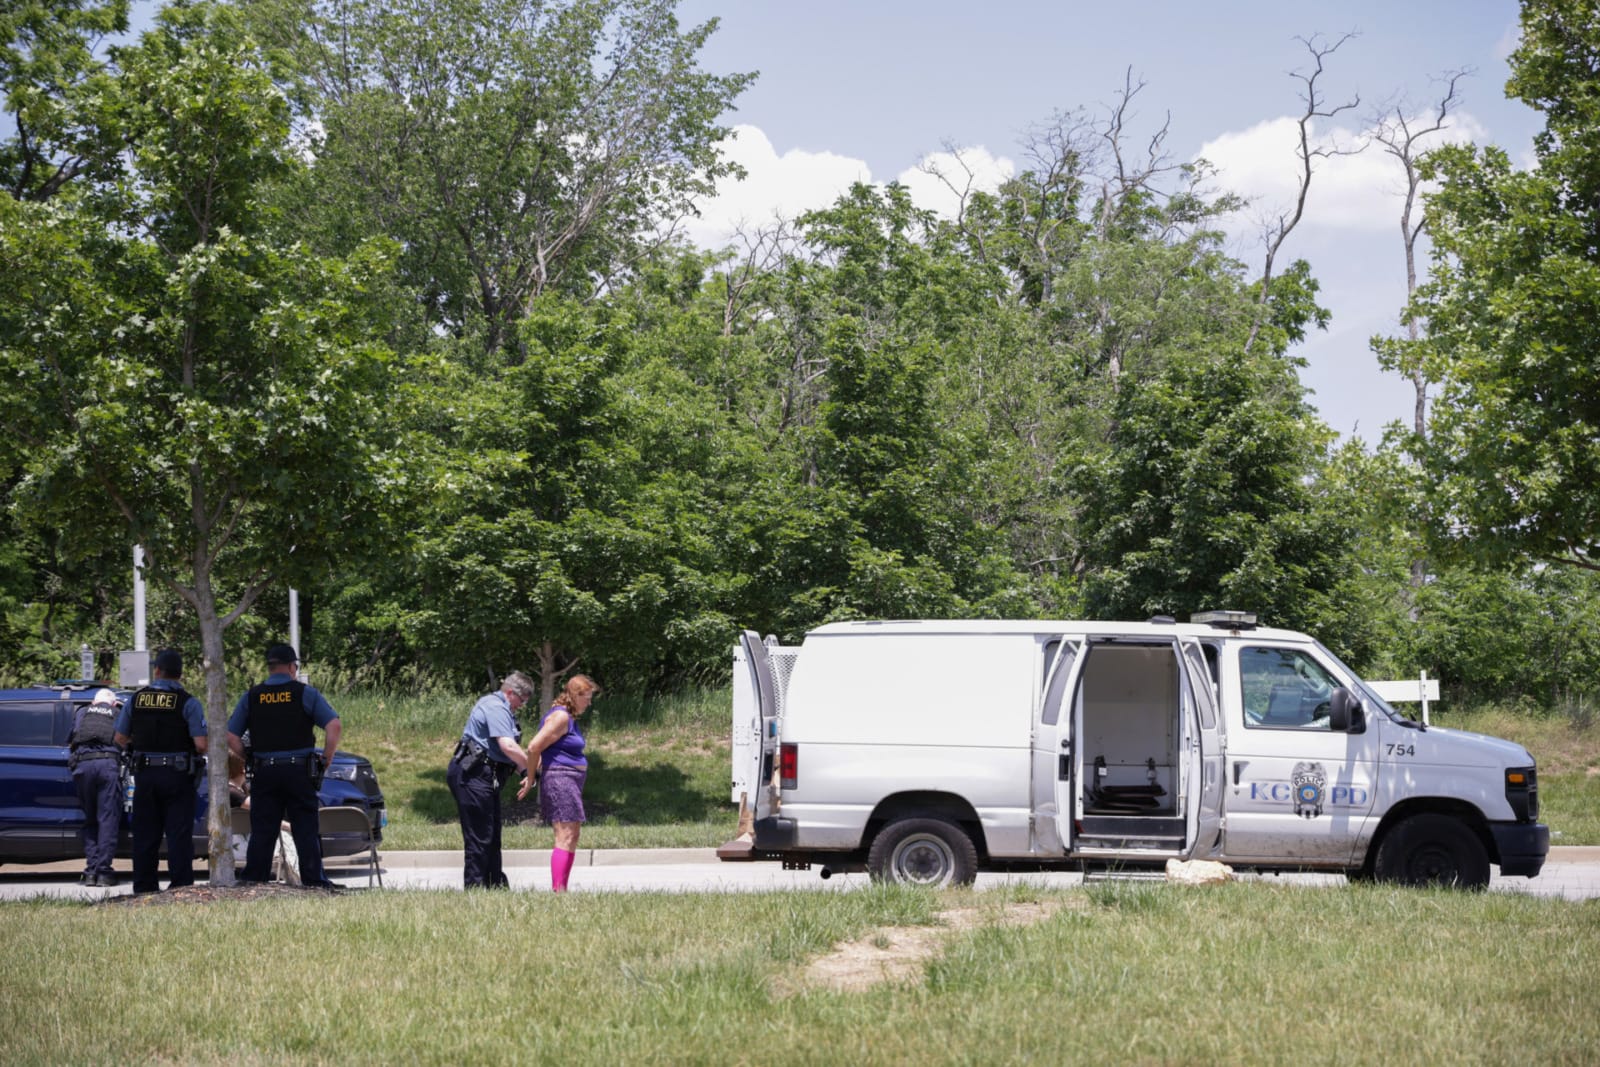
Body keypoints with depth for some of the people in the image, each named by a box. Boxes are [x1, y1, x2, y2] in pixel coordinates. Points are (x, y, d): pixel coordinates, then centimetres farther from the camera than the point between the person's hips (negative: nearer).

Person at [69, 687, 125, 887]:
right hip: (108, 762, -2)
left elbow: (69, 741, 26)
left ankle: (91, 871, 4)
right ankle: (103, 871, -8)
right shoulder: (119, 714, 22)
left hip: (81, 764, 2)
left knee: (90, 820, 10)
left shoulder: (82, 712, 25)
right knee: (108, 820, -1)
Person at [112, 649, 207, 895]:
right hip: (177, 776, -3)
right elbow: (201, 745, -15)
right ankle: (180, 886, -6)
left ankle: (143, 886, 11)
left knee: (145, 834, 10)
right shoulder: (188, 702, -8)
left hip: (144, 774, 3)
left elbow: (120, 739, 8)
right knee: (179, 833, -1)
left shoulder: (136, 699, 3)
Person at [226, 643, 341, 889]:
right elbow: (335, 725, -9)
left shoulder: (251, 697, 7)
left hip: (264, 773, 2)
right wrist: (327, 758, 2)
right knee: (305, 829, 2)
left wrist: (250, 760, 13)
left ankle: (253, 880, 4)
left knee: (262, 830, 5)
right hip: (299, 771, -2)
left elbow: (230, 737, 4)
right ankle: (313, 880, 0)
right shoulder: (305, 693, 0)